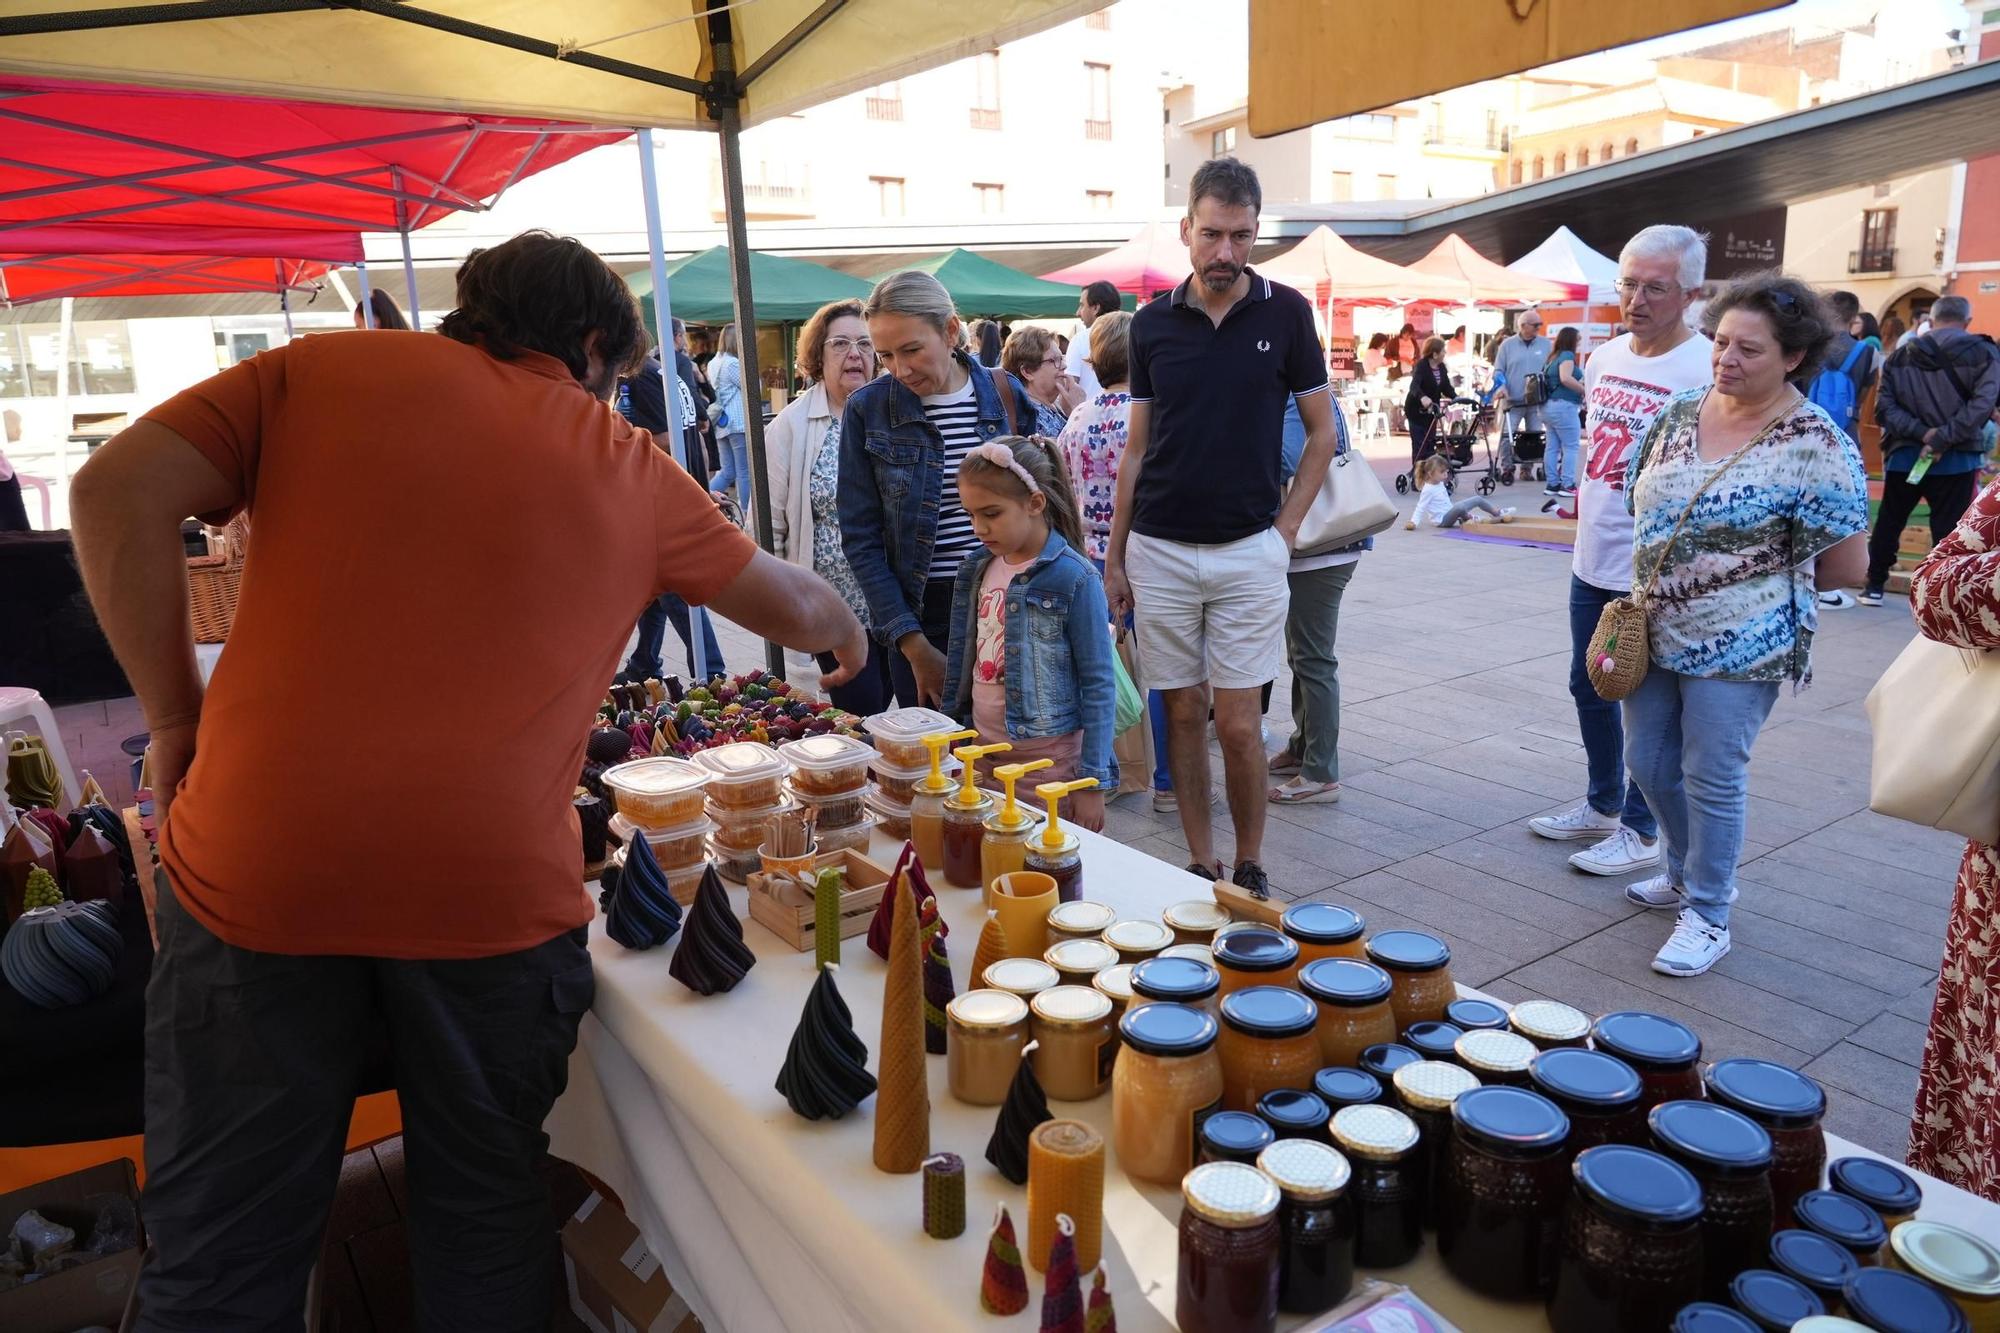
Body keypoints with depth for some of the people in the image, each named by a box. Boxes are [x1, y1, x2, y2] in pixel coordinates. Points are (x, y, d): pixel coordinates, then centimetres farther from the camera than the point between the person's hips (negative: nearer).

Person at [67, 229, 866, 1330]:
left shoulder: (327, 368, 9)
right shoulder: (627, 465, 11)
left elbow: (118, 492, -1)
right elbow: (797, 607, 22)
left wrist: (177, 716, 6)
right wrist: (846, 634, 43)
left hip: (256, 864, 1)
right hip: (494, 893, 0)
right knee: (486, 1226, 20)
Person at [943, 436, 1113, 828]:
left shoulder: (1073, 578, -13)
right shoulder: (978, 568, 4)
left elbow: (1099, 685, -11)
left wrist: (1093, 782, -11)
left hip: (1050, 760, -5)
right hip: (982, 751, 5)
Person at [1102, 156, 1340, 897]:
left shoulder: (1285, 313, 0)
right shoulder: (1153, 324, 5)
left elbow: (1321, 432, 7)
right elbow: (1137, 446, 10)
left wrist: (1286, 529, -3)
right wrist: (1114, 556, 7)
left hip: (1248, 551, -2)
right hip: (1160, 550, 2)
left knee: (1238, 723, -1)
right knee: (1184, 713, 8)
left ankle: (1250, 870, 17)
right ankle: (1200, 866, 20)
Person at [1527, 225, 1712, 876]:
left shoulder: (1707, 371, -16)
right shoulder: (1605, 357, 7)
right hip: (1592, 560, 8)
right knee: (1589, 687, 19)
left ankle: (1640, 829, 20)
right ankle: (1603, 804, 37)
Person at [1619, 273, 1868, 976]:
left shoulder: (1816, 445, -15)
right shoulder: (1680, 412, 2)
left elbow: (1845, 563, -11)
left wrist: (1758, 577, -1)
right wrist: (1654, 580, 4)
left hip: (1737, 647, -6)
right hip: (1654, 632, 6)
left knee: (1712, 779, 3)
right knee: (1649, 762, 15)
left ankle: (1708, 917, 21)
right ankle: (1685, 875, 40)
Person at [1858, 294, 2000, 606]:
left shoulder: (1901, 355, 7)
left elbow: (1884, 407, -3)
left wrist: (1920, 432, -10)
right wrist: (1942, 440, -16)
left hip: (1903, 456, 3)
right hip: (1956, 460, -3)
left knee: (1888, 523, 16)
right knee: (1949, 532, 1)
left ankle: (1874, 586, 23)